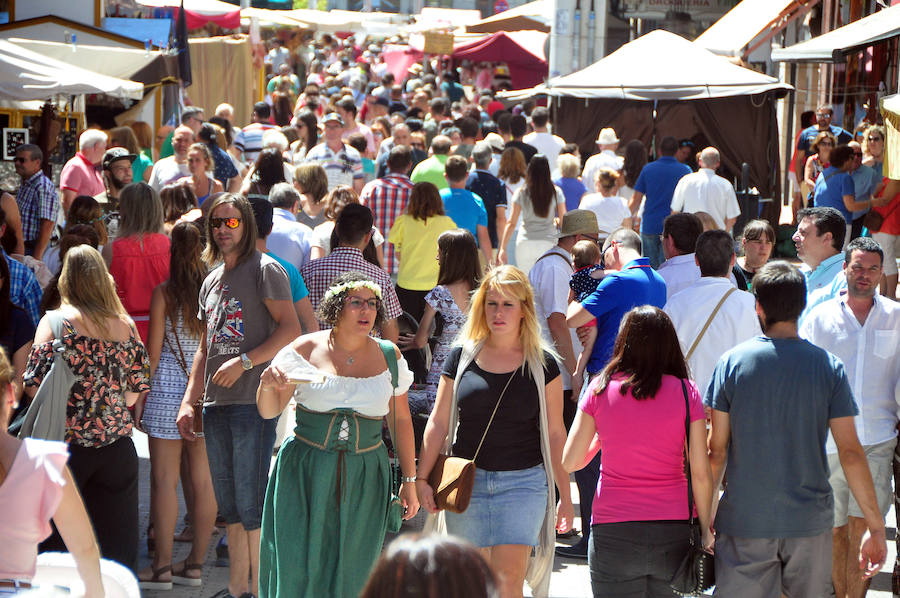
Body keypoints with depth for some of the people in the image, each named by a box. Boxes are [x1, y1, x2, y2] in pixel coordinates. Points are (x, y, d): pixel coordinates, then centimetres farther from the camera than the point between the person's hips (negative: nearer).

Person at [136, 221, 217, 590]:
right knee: (203, 479, 7)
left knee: (165, 478, 1)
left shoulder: (164, 293, -6)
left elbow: (153, 352, -4)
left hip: (169, 386, -3)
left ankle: (162, 567, 2)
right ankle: (195, 564, 12)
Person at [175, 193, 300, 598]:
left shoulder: (264, 270, -2)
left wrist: (243, 362, -16)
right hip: (216, 404, 7)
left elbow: (290, 329, -11)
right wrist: (188, 402, 16)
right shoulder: (211, 281, 20)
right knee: (229, 504, 10)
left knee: (251, 502, -8)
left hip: (253, 401, -7)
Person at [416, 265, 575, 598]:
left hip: (523, 483, -2)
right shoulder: (462, 358, 5)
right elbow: (438, 423, 7)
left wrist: (565, 494, 5)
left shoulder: (542, 365, 2)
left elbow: (555, 433, 6)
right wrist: (421, 478, 0)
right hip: (468, 481, 2)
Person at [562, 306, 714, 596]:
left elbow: (570, 461, 1)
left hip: (612, 531, 0)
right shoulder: (686, 392, -4)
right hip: (672, 529, 0)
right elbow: (701, 472, -5)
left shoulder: (600, 389, -3)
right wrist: (705, 529, 5)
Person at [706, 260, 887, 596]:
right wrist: (875, 527, -1)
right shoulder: (829, 367, -4)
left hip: (744, 519, -1)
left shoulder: (732, 363, -4)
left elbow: (716, 450, -3)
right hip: (810, 519, 1)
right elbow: (851, 453, -6)